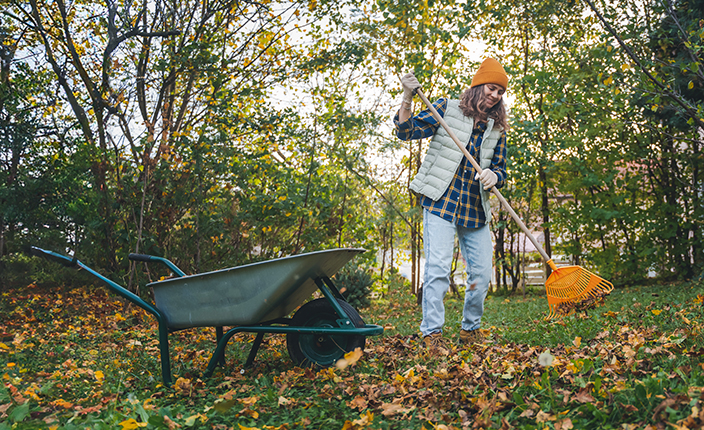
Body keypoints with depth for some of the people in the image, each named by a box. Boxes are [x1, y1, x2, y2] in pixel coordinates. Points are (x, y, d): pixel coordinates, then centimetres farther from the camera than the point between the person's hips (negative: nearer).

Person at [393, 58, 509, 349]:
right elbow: (408, 131, 0)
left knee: (482, 274, 6)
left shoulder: (496, 129, 15)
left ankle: (470, 330, 25)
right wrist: (407, 99, -16)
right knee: (438, 268, -13)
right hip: (441, 201, -5)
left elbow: (501, 168, 16)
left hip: (476, 209, 5)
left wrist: (494, 175, -8)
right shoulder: (447, 108, 4)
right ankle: (431, 333, -2)